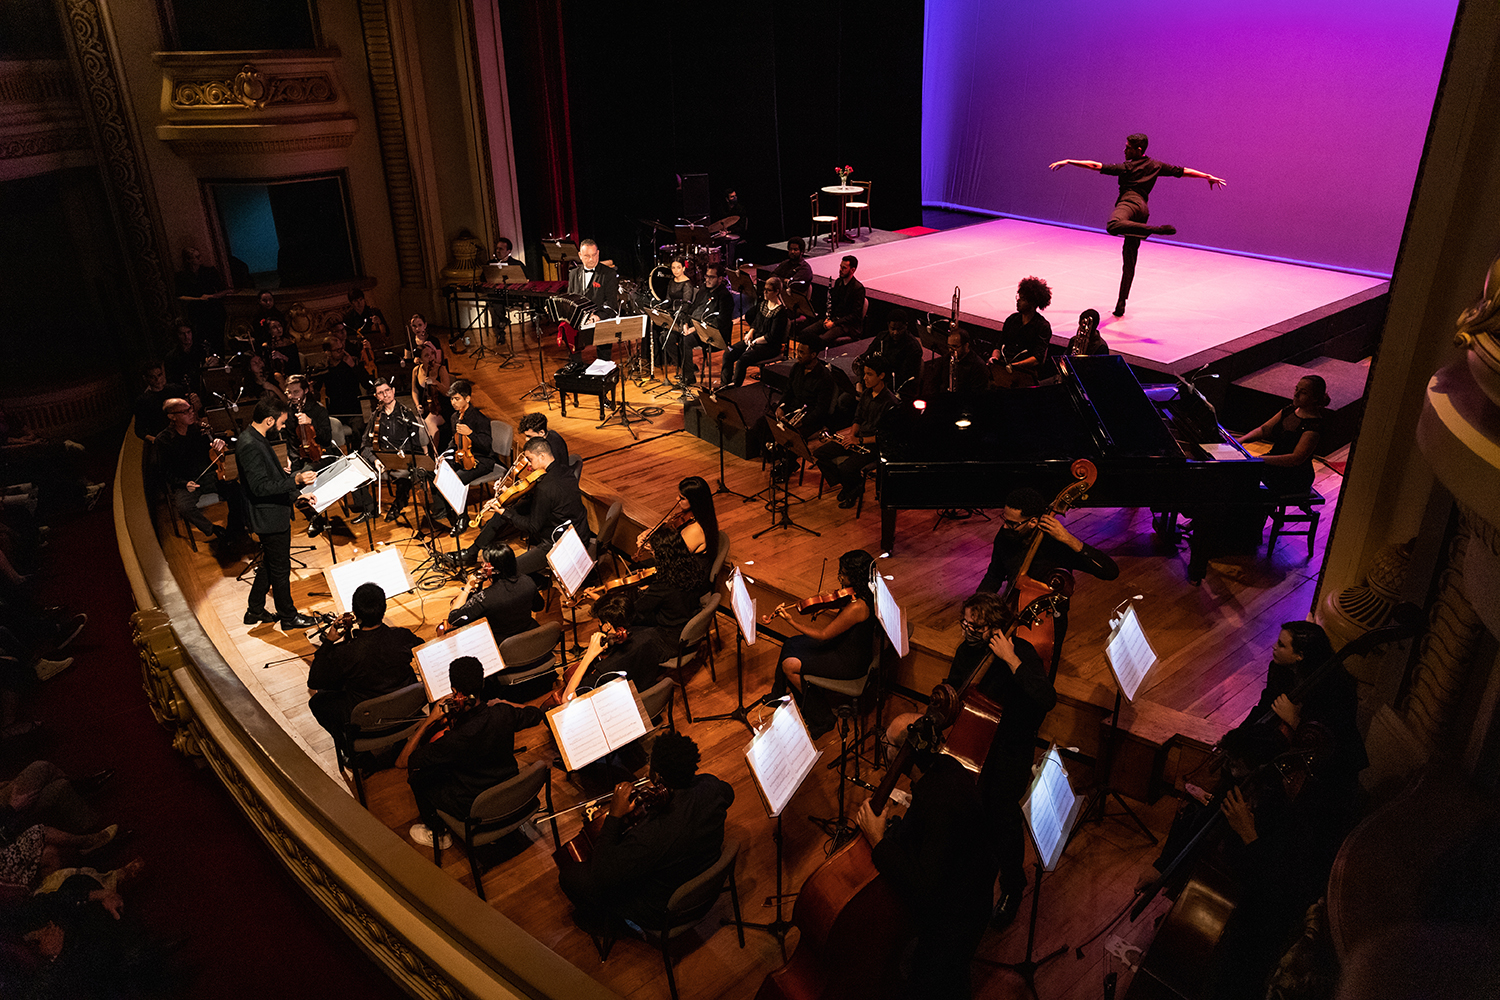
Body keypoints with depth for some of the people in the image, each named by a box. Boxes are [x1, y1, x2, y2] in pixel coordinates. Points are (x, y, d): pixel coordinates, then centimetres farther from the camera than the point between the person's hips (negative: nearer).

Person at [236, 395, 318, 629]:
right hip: (271, 517, -11)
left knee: (269, 564, 21)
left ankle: (255, 612, 33)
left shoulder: (253, 438, 8)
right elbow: (260, 487, -29)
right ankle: (288, 616, 19)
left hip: (272, 513, 11)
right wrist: (295, 480, -37)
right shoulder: (250, 445, -25)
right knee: (280, 568, 4)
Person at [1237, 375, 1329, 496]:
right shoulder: (1289, 411, 5)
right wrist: (1241, 440, -11)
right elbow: (1264, 429, 8)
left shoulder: (1314, 426, -20)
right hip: (1274, 464, 8)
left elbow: (1296, 459, -28)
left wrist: (1261, 459, -35)